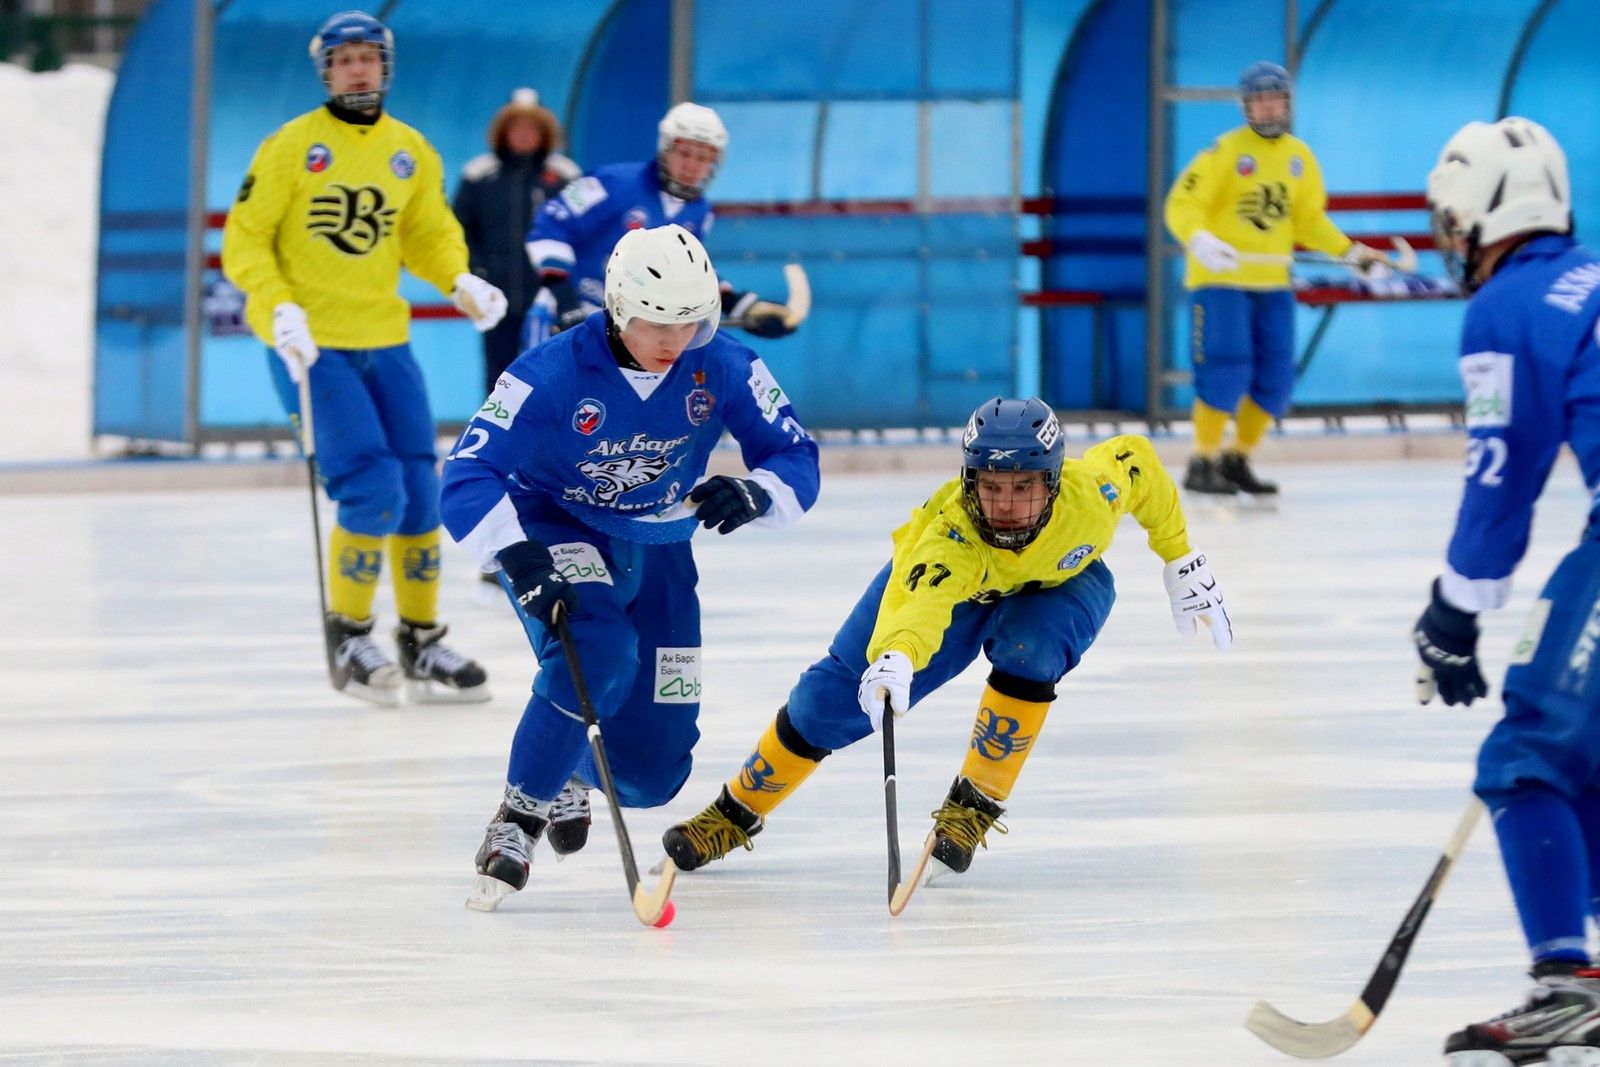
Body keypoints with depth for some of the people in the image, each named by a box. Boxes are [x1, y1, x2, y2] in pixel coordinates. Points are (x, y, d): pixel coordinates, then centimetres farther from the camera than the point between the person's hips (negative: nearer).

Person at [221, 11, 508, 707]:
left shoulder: (412, 152, 6)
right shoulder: (291, 147, -7)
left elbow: (428, 232, 17)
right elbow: (244, 240, -6)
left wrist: (460, 280, -3)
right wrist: (278, 308, -21)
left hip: (385, 342, 5)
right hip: (310, 347, -5)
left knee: (420, 492, 4)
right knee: (372, 491, -15)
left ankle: (421, 641, 19)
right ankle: (347, 636, 2)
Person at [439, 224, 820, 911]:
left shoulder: (724, 368, -18)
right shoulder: (552, 374, -27)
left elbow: (796, 459, -13)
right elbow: (466, 479, -30)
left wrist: (755, 493, -38)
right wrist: (522, 561, -47)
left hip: (654, 549, 4)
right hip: (553, 532, -4)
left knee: (650, 772, 2)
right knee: (598, 654, -37)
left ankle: (573, 773, 41)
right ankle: (519, 818, -16)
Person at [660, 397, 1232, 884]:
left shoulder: (1093, 491, -37)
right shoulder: (948, 536, -45)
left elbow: (1139, 460, -14)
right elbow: (918, 604, -65)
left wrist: (1183, 562, -5)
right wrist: (895, 656, -87)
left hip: (1059, 584, 1)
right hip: (949, 581, -1)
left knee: (1028, 651, -33)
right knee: (833, 698, -6)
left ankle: (974, 804, -12)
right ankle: (736, 814, 18)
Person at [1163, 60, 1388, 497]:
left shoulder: (1299, 156, 9)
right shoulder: (1225, 151, -10)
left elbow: (1309, 219, 18)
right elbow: (1181, 206, -15)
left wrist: (1350, 252, 7)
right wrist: (1201, 241, -34)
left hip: (1272, 283, 6)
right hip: (1220, 280, -6)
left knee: (1275, 379, 4)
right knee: (1227, 371, -13)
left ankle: (1237, 461, 18)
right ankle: (1201, 465, -2)